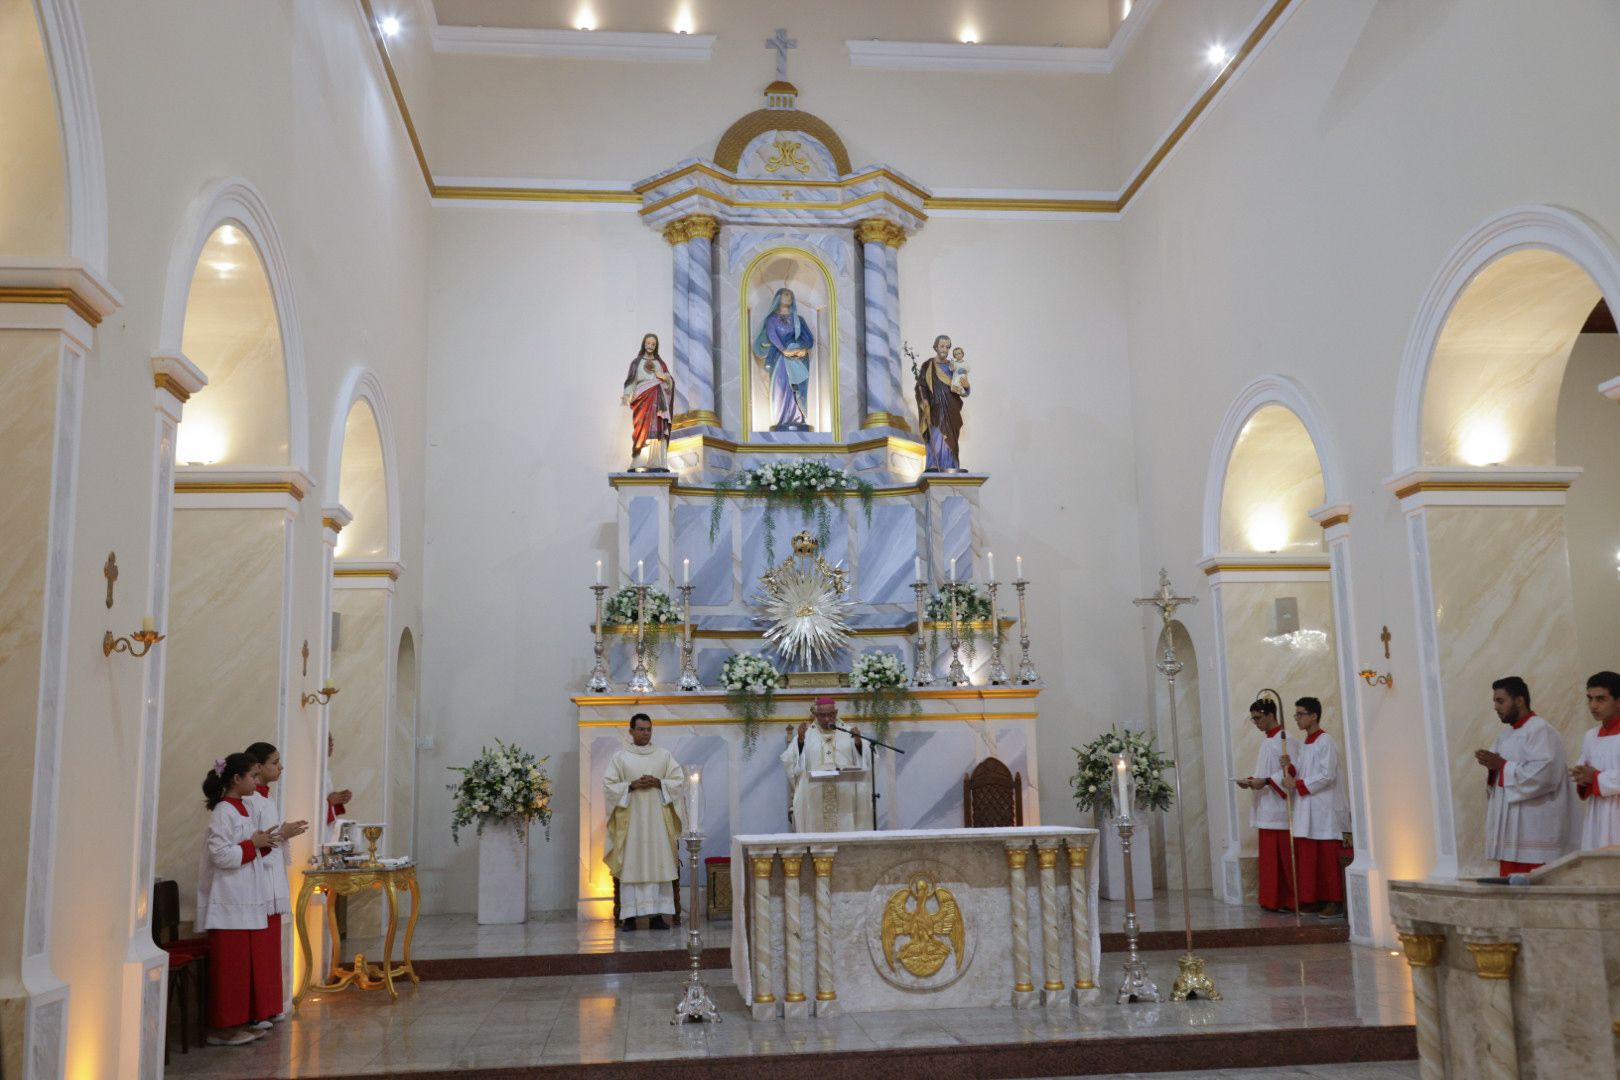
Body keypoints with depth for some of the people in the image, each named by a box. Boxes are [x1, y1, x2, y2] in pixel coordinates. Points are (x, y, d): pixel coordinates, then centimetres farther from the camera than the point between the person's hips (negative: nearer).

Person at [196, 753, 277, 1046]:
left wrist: (264, 843, 5)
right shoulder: (223, 812, -14)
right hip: (230, 903, -9)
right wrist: (253, 844, -14)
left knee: (250, 963, 12)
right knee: (231, 965, -3)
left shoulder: (243, 809, 13)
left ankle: (242, 1021, 20)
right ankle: (224, 1027, 5)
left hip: (249, 901, 9)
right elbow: (221, 855, -21)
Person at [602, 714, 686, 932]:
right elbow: (608, 785, 0)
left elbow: (680, 781, 5)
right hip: (630, 819, -1)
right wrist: (631, 786, -14)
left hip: (658, 819, 2)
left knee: (659, 864, -1)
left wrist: (658, 783, -11)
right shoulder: (620, 757, 4)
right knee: (630, 865, -3)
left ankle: (657, 914, 4)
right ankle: (629, 915, 0)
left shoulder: (664, 755, 8)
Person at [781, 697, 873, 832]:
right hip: (815, 799, 0)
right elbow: (792, 761, -2)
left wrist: (858, 742, -15)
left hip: (844, 797, 0)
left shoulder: (848, 734, 9)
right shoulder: (806, 735, 8)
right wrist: (800, 740, -17)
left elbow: (863, 760, 3)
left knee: (845, 828, -1)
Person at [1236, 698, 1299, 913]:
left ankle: (1290, 900, 1)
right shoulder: (1268, 741, 18)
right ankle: (1275, 900, 12)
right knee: (1270, 856, 9)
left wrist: (1266, 781, -23)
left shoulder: (1285, 739, -11)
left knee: (1284, 856, -5)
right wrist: (1252, 781, 7)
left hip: (1280, 806, -9)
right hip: (1267, 808, 9)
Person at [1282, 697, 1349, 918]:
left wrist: (1298, 785, -15)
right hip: (1307, 810, 8)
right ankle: (1317, 899, 12)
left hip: (1325, 809, -8)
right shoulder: (1305, 744, 16)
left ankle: (1335, 902, 1)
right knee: (1308, 856, 6)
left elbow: (1327, 776, -17)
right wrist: (1290, 767, -1)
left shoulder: (1326, 742, -10)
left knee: (1328, 857, -4)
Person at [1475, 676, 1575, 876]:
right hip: (1510, 828, 9)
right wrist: (1492, 767, 1)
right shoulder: (1507, 736, 19)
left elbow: (1543, 775, -21)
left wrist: (1502, 765, -14)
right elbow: (1499, 779, 23)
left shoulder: (1540, 730, -9)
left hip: (1533, 830, -9)